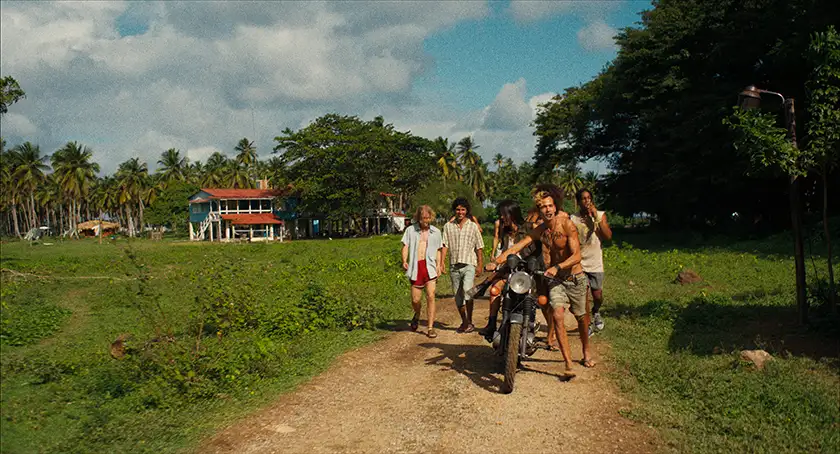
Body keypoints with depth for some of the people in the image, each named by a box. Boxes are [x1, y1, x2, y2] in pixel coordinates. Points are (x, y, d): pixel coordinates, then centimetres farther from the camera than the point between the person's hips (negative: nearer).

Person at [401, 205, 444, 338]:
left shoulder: (436, 232, 12)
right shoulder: (410, 230, 7)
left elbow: (438, 250, 17)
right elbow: (405, 246, 2)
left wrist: (439, 265, 5)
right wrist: (404, 261, -14)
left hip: (430, 267, 0)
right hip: (416, 267, 0)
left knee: (430, 296, -10)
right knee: (415, 299, 4)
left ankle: (430, 328, -2)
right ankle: (417, 316, 38)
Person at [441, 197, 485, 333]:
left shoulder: (473, 226, 6)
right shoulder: (448, 226, 9)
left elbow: (479, 247, 7)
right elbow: (444, 245, 4)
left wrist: (480, 265, 0)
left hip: (469, 264, -3)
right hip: (454, 266, 3)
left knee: (467, 290, -23)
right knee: (458, 296, 8)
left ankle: (469, 321, -13)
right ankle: (464, 322, 22)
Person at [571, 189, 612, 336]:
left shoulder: (600, 215, -1)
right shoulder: (573, 219, -3)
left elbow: (608, 236, -12)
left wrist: (596, 218, -17)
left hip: (595, 263, 1)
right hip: (579, 263, 0)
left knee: (597, 296, 2)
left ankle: (596, 312, 36)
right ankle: (588, 325, 21)